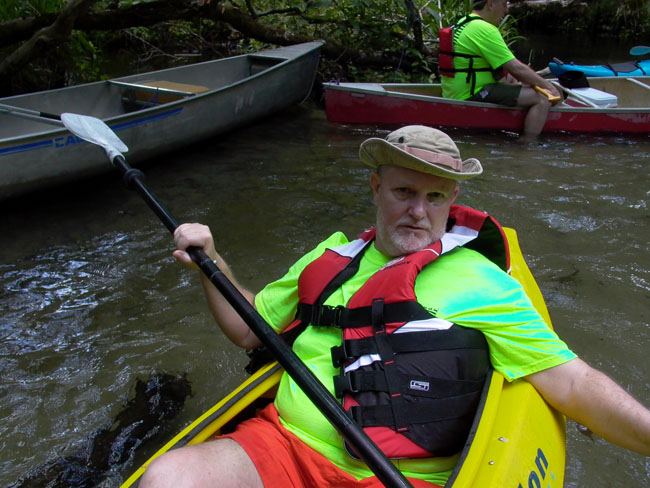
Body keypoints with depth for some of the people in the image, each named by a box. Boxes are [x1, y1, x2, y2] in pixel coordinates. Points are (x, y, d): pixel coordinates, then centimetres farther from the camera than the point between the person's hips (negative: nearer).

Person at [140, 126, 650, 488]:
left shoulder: (480, 282, 2)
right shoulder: (332, 257, 15)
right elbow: (250, 327, 21)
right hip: (284, 445, 4)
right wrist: (211, 262, 8)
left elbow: (571, 381, -1)